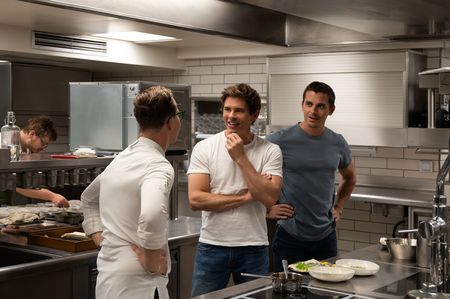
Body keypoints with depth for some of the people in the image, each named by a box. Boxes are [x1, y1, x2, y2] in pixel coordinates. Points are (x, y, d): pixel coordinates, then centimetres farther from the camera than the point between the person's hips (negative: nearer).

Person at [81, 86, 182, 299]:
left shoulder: (121, 159, 11)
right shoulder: (157, 165, -16)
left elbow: (88, 199, 27)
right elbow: (152, 216, -36)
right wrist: (150, 260, -21)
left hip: (108, 277, 9)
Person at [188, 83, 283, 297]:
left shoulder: (270, 151, -2)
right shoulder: (204, 148, -4)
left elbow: (269, 198, -15)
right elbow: (195, 200, -12)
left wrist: (240, 158, -15)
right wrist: (245, 197, -13)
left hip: (253, 247, 1)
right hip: (212, 246, 0)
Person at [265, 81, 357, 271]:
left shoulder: (338, 144, 4)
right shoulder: (280, 141, -11)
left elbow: (350, 178, 23)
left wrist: (338, 207, 13)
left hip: (326, 236, 4)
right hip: (290, 236, -4)